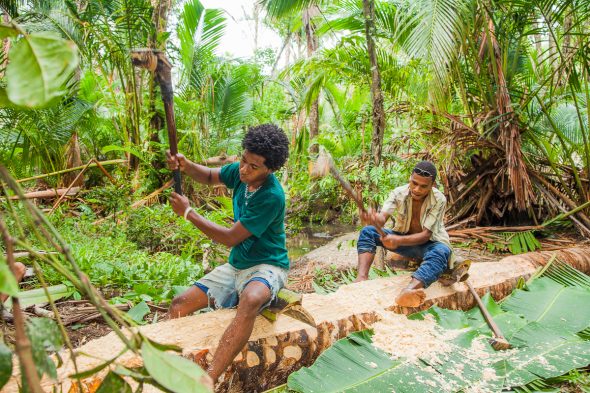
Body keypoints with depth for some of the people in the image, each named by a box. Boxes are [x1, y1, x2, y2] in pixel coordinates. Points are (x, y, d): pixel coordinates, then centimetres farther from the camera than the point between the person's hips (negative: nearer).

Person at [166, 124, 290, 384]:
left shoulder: (272, 197, -25)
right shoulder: (240, 171, -5)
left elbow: (231, 238, -21)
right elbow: (210, 177, 16)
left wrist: (188, 213, -13)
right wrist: (185, 165, -7)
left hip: (266, 267, -8)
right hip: (235, 266, 8)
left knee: (250, 301, -41)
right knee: (179, 306, -3)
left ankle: (207, 382, -46)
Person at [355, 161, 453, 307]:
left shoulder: (439, 200, -21)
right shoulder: (399, 193, -14)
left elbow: (425, 235, -27)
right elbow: (382, 217, -28)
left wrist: (398, 240, -45)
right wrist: (373, 218, -54)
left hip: (428, 243, -3)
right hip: (402, 238, 3)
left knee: (441, 252, -40)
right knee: (367, 232, -18)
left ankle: (409, 291, -68)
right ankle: (361, 279, -38)